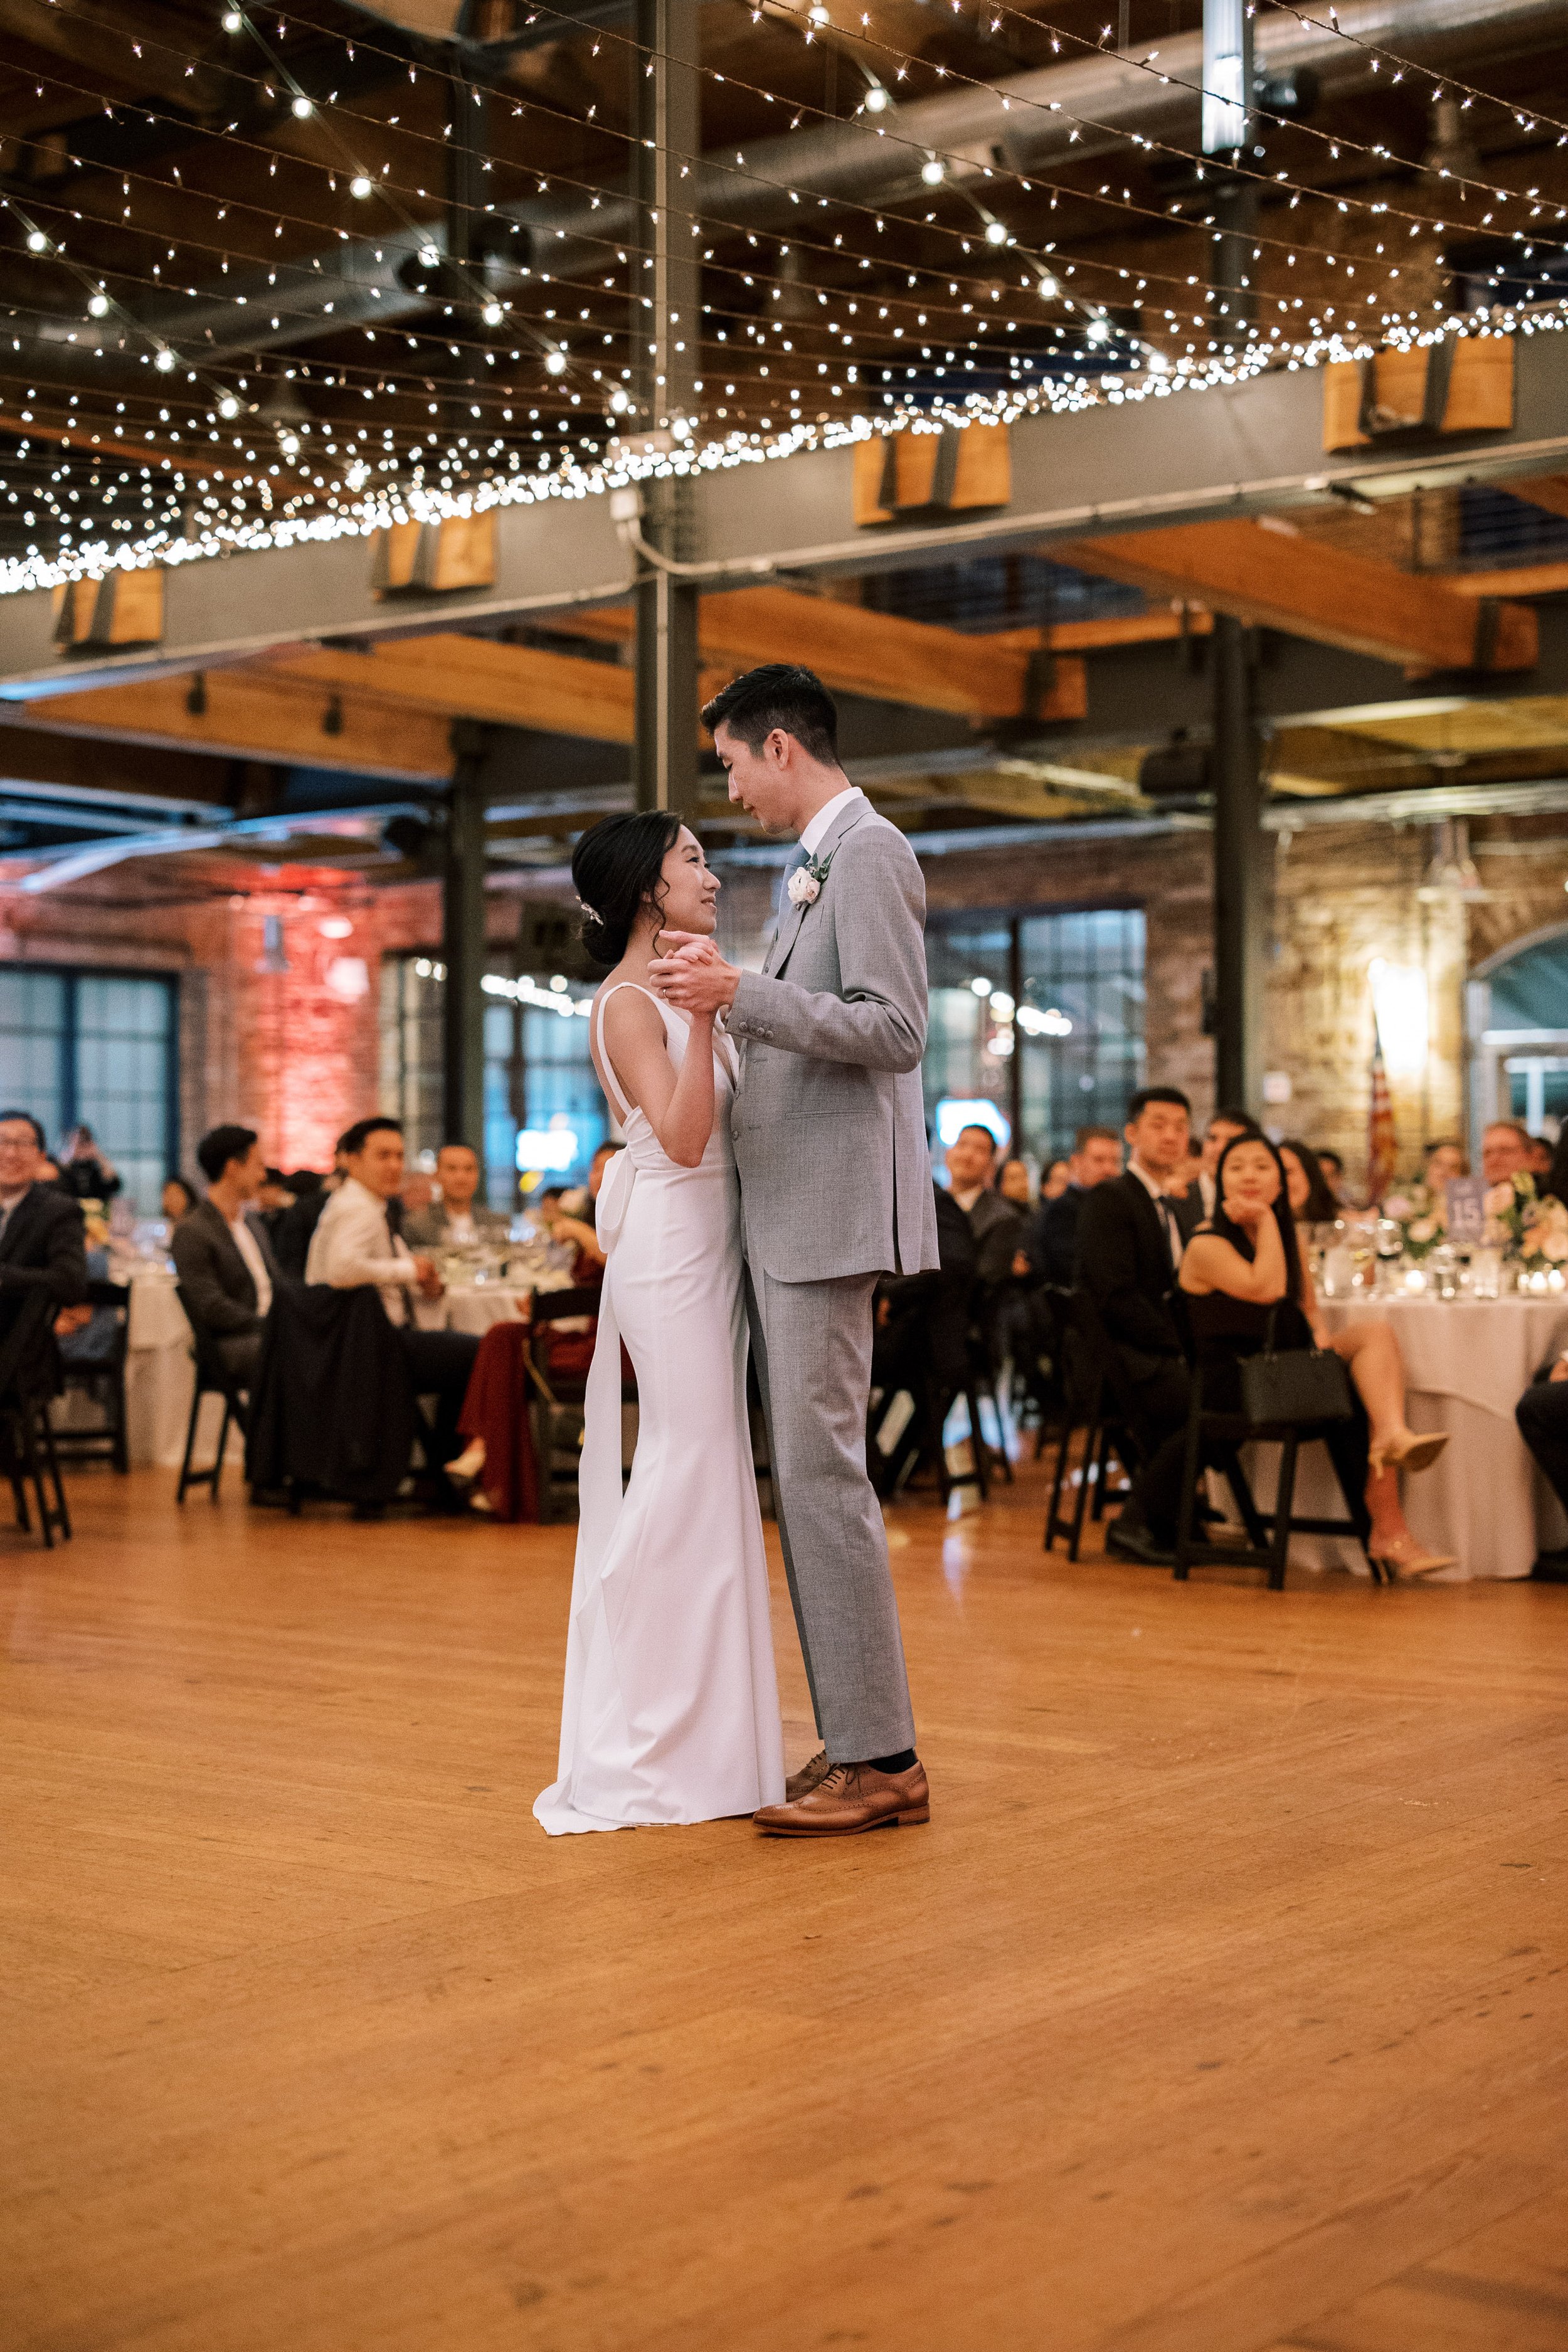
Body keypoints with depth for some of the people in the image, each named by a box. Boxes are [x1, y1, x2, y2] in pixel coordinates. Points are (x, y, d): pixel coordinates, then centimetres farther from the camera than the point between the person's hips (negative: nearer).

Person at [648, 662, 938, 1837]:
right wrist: (728, 997, 24)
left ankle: (882, 1761, -4)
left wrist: (743, 993, -22)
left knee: (823, 1471, -9)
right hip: (787, 1212, 10)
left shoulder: (869, 851, -10)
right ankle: (853, 1742, 16)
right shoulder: (821, 862, 20)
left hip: (832, 1209, -10)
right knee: (808, 1475, 10)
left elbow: (895, 1032, -19)